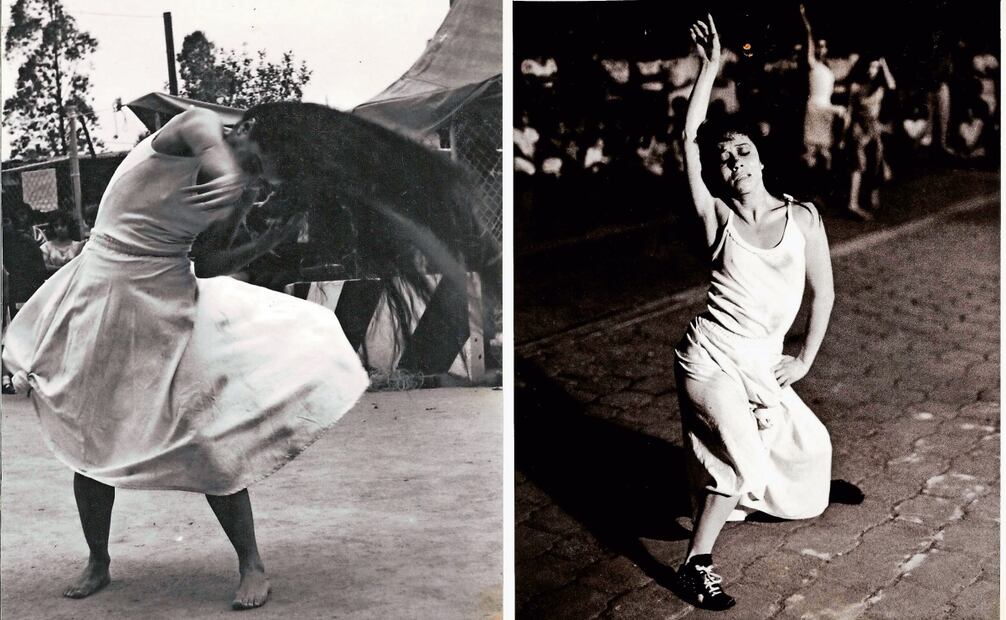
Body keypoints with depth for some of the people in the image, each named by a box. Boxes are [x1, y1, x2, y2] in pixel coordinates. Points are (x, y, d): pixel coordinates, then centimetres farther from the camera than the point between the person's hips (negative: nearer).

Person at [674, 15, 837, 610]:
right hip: (711, 358, -5)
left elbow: (824, 290, 7)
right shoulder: (718, 216, -8)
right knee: (743, 460, -19)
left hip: (762, 365, 5)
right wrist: (710, 68, -14)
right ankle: (696, 567, -9)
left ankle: (805, 492, 56)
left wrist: (806, 359, 6)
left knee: (808, 441, 21)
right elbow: (690, 139, -14)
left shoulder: (803, 219, -1)